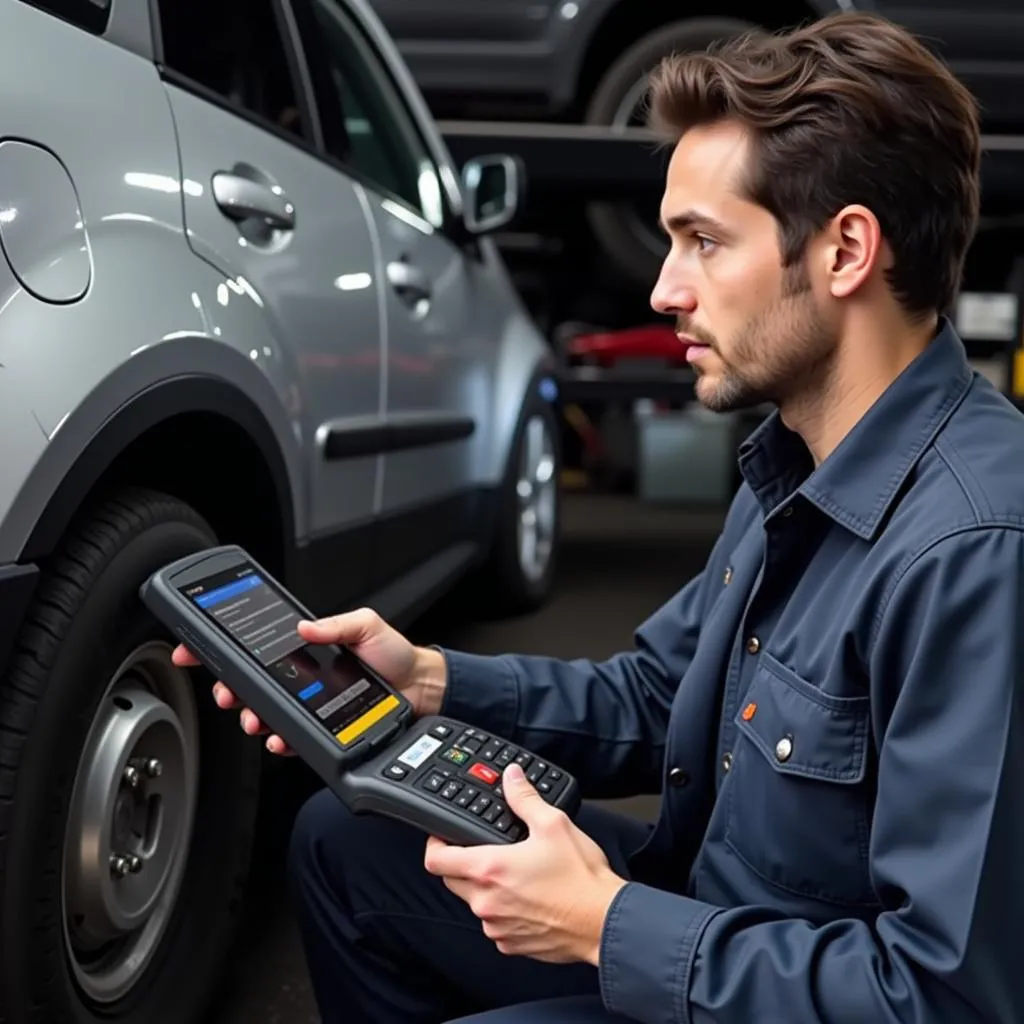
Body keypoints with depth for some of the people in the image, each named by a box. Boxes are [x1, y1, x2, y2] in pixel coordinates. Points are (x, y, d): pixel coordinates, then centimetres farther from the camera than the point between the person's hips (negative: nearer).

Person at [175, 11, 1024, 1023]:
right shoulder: (793, 465, 1)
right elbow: (648, 698, 10)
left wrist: (608, 927, -23)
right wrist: (428, 681, -5)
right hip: (698, 910, 8)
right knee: (340, 842, 11)